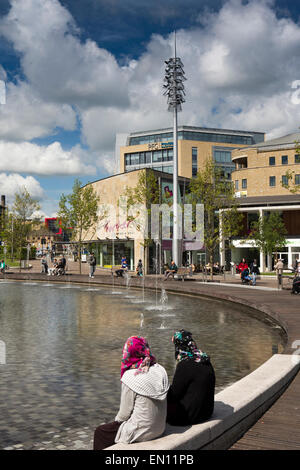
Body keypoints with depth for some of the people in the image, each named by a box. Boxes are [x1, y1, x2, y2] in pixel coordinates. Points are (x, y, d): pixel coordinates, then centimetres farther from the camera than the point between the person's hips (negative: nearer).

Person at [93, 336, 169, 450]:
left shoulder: (131, 377, -22)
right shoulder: (160, 370, -4)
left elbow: (124, 413, -13)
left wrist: (117, 420, 9)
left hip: (141, 432, -7)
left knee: (99, 432, 17)